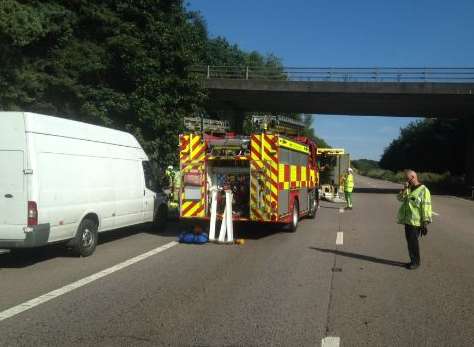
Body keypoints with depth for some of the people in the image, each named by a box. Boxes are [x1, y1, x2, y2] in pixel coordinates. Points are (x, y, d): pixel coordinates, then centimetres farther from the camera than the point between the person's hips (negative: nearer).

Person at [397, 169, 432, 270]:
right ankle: (413, 260, 22)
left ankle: (416, 262, 6)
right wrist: (405, 188, -10)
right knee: (409, 241, 11)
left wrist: (425, 223, -17)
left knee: (413, 241, -6)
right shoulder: (409, 189, 13)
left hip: (416, 222, -7)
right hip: (407, 220, 8)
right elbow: (400, 198, 4)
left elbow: (426, 208, -14)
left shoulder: (423, 190, -11)